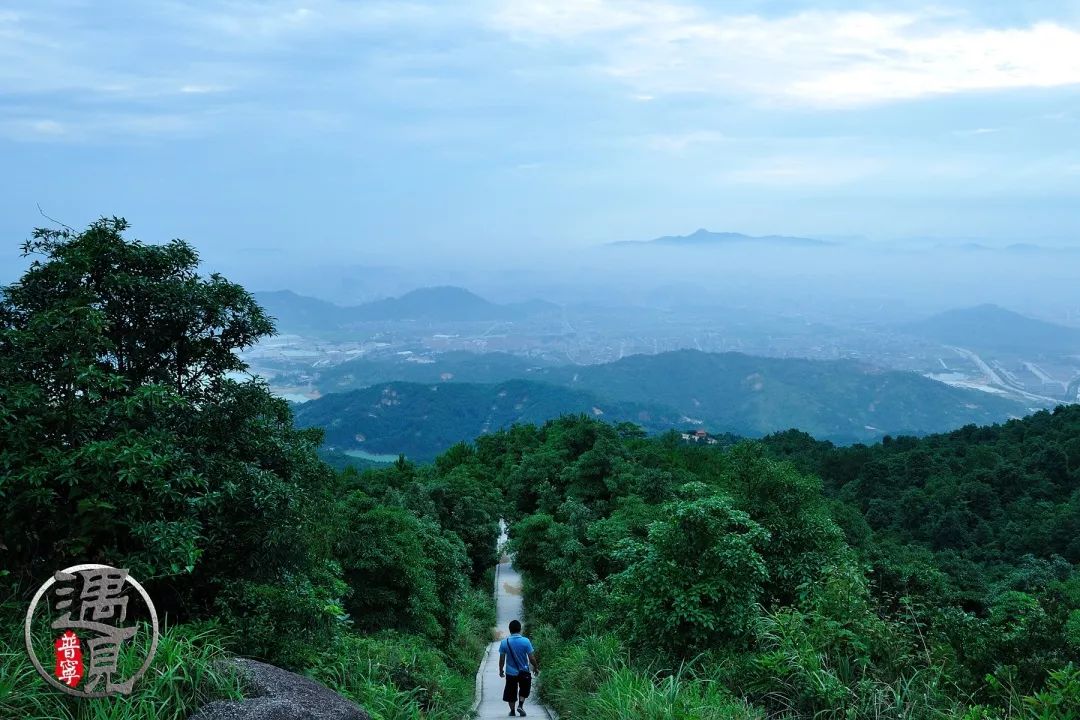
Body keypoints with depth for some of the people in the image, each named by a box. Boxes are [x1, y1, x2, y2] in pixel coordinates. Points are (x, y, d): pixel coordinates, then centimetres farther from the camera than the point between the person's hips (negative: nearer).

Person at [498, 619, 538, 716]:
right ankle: (520, 705, 4)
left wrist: (501, 671, 11)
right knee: (524, 690, 22)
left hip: (510, 673, 1)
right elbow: (531, 658, -10)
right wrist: (535, 667, 7)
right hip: (524, 672, -1)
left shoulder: (504, 642, -10)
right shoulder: (525, 641, -14)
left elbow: (502, 659, -4)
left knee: (511, 693, 17)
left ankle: (512, 711, 24)